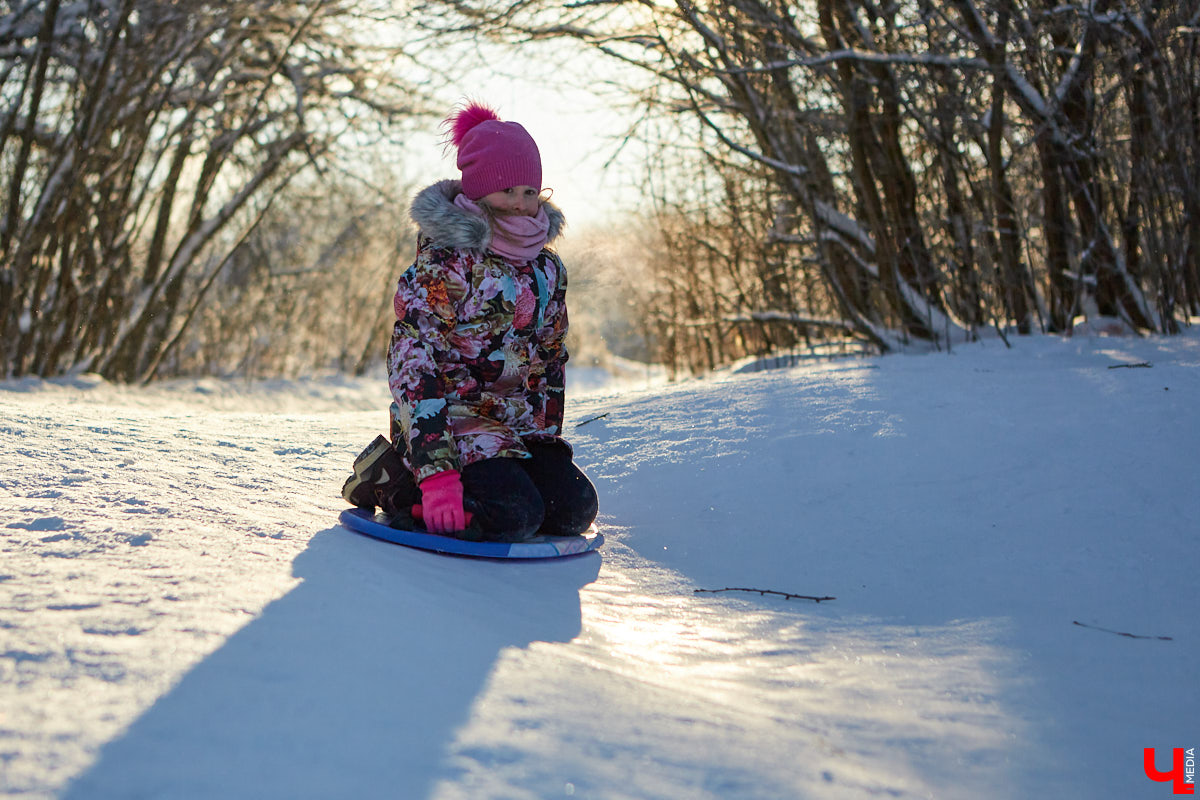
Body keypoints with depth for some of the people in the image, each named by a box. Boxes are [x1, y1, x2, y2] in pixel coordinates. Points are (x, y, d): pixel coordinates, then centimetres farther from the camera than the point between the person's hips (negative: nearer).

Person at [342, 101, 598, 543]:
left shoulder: (547, 270, 8)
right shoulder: (443, 264, -14)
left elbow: (551, 361, 18)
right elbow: (411, 365, -21)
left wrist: (548, 442, 11)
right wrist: (436, 471, -29)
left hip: (518, 424, 7)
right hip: (451, 419, -6)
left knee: (574, 509, -13)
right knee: (512, 514, -26)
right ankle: (394, 481, -3)